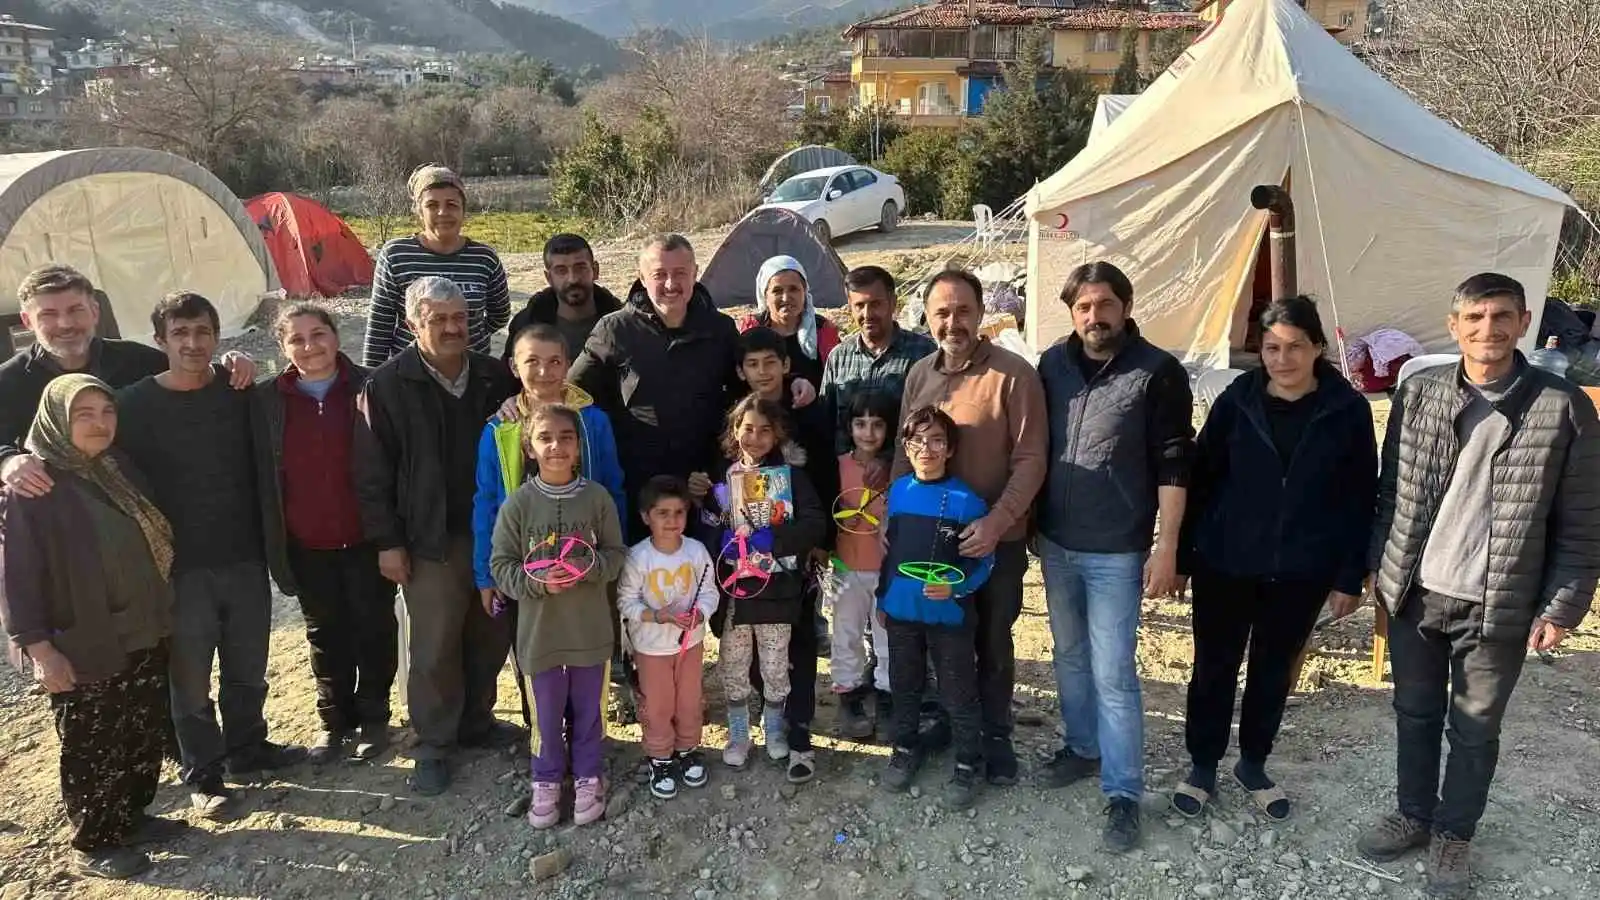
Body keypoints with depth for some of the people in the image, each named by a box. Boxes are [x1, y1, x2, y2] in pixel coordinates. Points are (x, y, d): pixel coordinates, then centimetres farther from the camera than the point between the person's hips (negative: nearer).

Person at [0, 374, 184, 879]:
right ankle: (92, 846, 23)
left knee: (144, 736, 16)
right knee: (93, 748, 7)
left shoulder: (118, 469, 7)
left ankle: (132, 818, 35)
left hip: (143, 636, 7)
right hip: (82, 647, -6)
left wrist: (161, 615, 16)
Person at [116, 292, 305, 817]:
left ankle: (247, 748, 37)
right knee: (191, 679, 9)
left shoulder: (239, 393, 1)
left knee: (248, 668, 16)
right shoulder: (135, 404, -6)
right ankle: (204, 774, 26)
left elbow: (261, 462, 12)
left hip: (245, 559, 3)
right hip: (181, 567, -2)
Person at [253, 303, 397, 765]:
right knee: (326, 633, 16)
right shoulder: (265, 399, -1)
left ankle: (373, 716, 28)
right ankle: (335, 720, 31)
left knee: (374, 627, 11)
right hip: (306, 545, 2)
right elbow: (263, 476, 2)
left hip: (365, 538, -2)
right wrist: (273, 542, -3)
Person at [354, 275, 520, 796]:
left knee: (491, 636, 13)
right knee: (434, 648, 2)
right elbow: (372, 473, -5)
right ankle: (433, 745, 18)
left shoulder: (495, 378, 4)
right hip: (432, 540, -4)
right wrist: (387, 542, -8)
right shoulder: (387, 387, -6)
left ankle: (476, 721, 32)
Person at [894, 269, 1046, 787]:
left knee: (992, 642, 12)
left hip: (996, 540, -4)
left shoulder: (1012, 374, -15)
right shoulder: (919, 374, 2)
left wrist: (997, 520, -26)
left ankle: (995, 735, 30)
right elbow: (904, 453, 9)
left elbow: (1030, 459, -16)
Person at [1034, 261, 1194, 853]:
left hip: (1117, 552, -5)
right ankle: (1082, 747, 37)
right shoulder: (1053, 364, 3)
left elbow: (1173, 466, -10)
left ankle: (1123, 793, 10)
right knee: (1070, 656, 18)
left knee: (1113, 673, -2)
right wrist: (1029, 522, 10)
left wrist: (1166, 548, -13)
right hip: (1055, 542, 5)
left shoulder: (1158, 373, -11)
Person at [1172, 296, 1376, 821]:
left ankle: (1253, 764, 36)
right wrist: (1181, 555, -1)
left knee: (1274, 671, 16)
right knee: (1214, 669, 9)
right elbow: (1200, 479, -1)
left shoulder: (1348, 410, -6)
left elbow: (1360, 500, -2)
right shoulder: (1237, 401, -6)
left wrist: (1350, 577, -3)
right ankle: (1202, 766, 28)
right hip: (1224, 564, 0)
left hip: (1302, 572, 0)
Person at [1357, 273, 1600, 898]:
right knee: (1415, 714, 18)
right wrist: (1379, 569, 5)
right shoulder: (1417, 393, -2)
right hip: (1414, 595, 3)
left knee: (1475, 730, 14)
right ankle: (1413, 815, 38)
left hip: (1498, 608, -2)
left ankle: (1454, 834, 33)